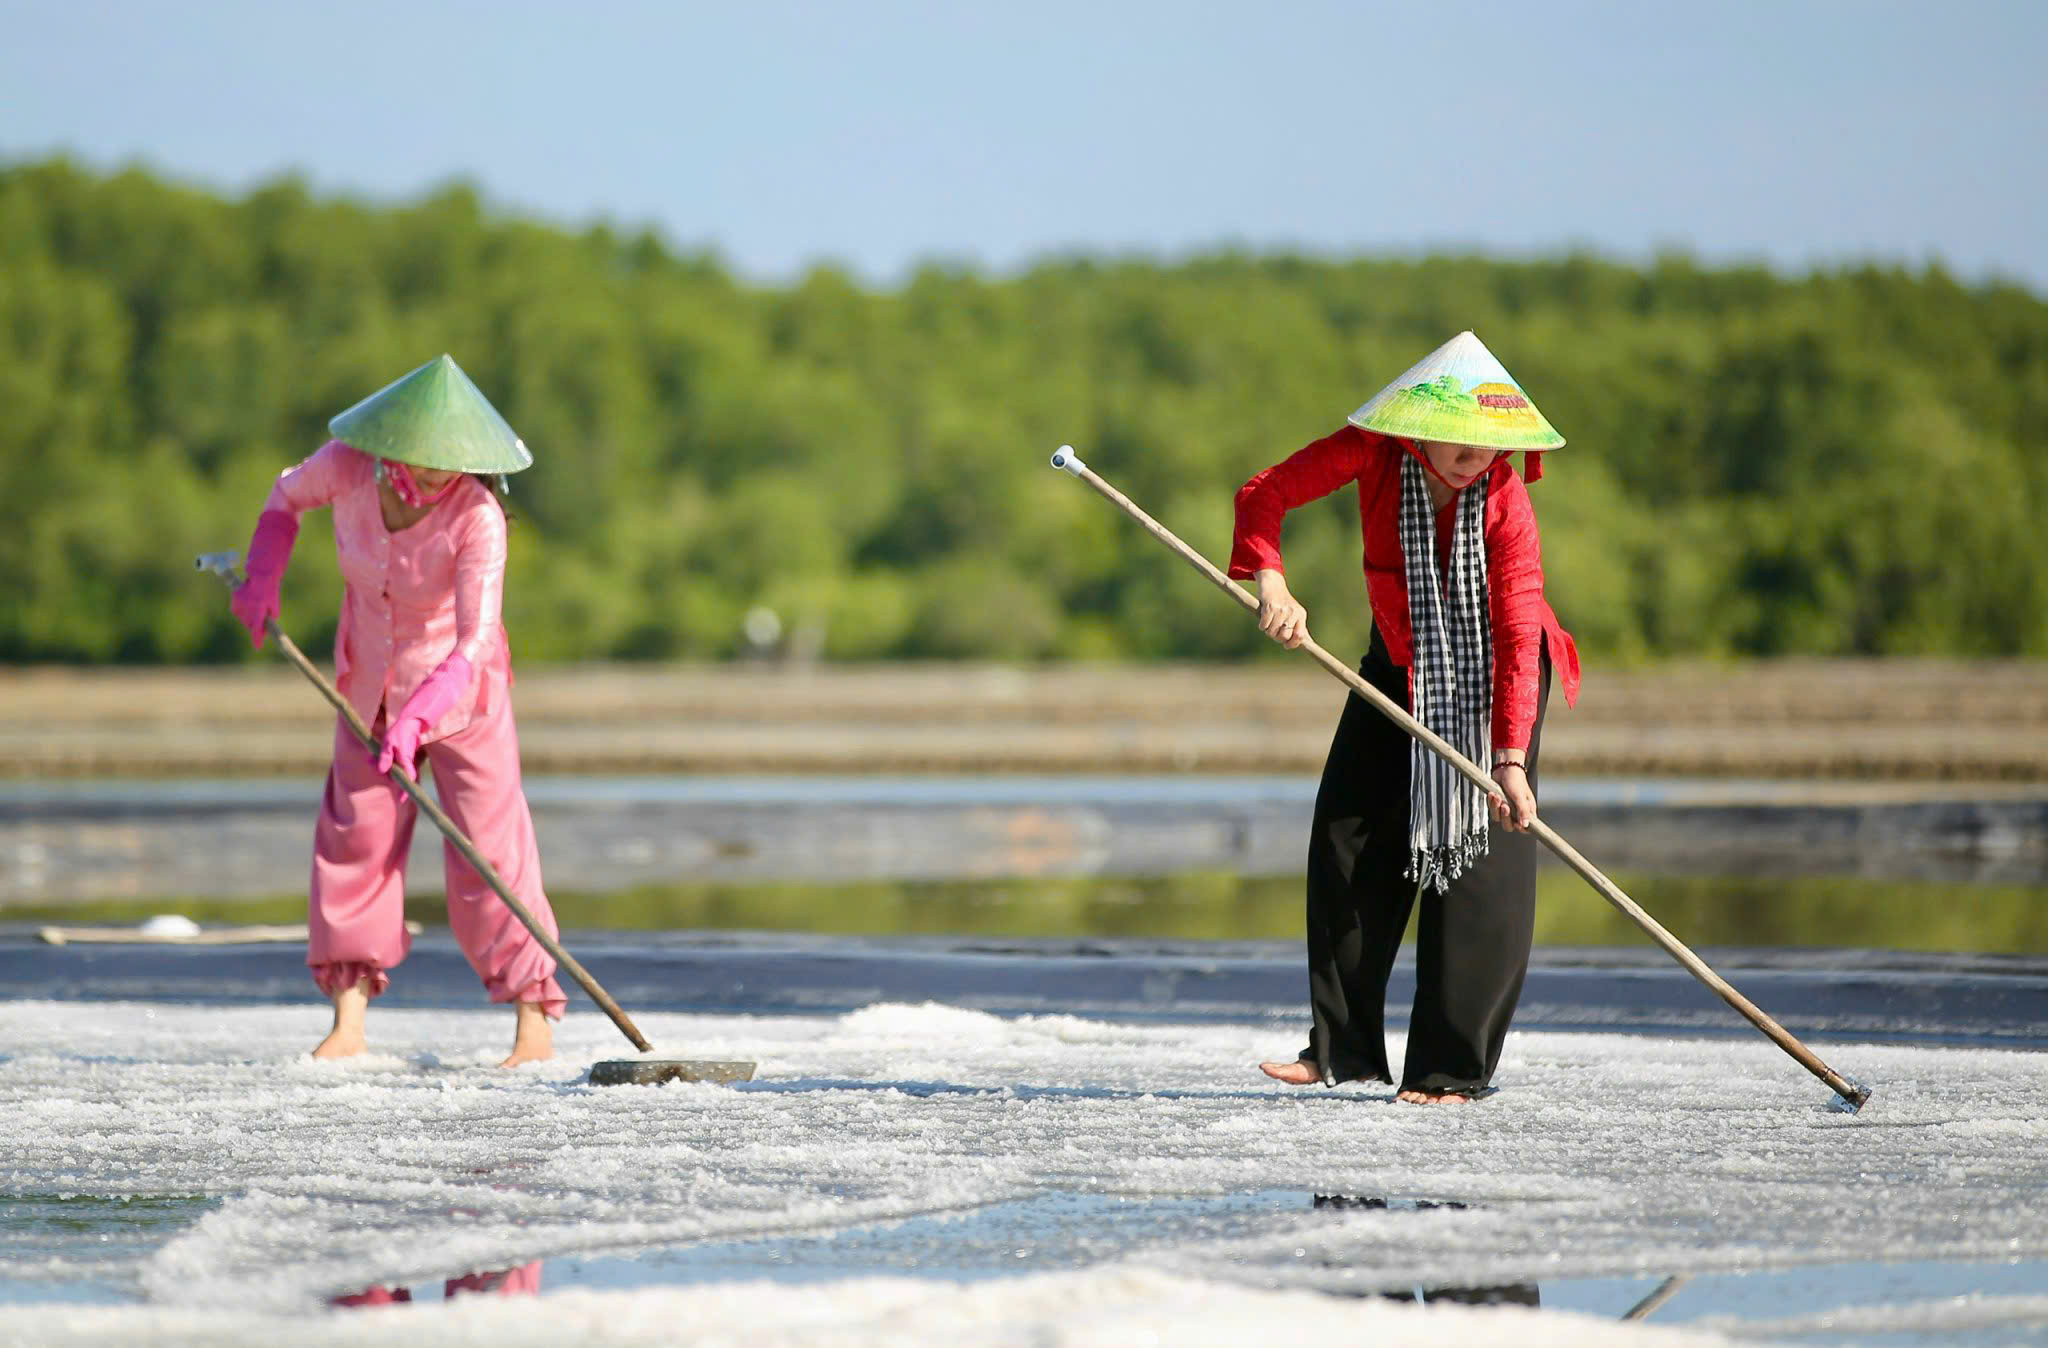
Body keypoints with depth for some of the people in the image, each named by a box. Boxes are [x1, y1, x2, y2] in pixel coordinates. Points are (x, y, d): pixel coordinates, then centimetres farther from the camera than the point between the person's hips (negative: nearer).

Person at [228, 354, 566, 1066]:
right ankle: (348, 1021, 9)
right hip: (370, 684, 4)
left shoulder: (478, 518, -30)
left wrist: (417, 717, -45)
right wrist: (261, 577, -3)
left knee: (489, 845, -8)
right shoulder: (347, 468, -19)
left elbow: (472, 645, -34)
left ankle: (534, 1020, -2)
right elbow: (288, 496, 7)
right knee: (355, 840, 3)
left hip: (457, 686, -4)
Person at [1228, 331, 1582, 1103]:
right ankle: (1344, 1047, 10)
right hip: (1402, 663, 4)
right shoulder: (1375, 450, -20)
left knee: (1476, 857, -11)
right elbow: (1265, 495, -14)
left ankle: (1454, 1067, -7)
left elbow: (1518, 639, -30)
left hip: (1493, 678, -4)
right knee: (1349, 836, 2)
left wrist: (1511, 759, -38)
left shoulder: (1504, 501, -28)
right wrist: (1272, 583, -32)